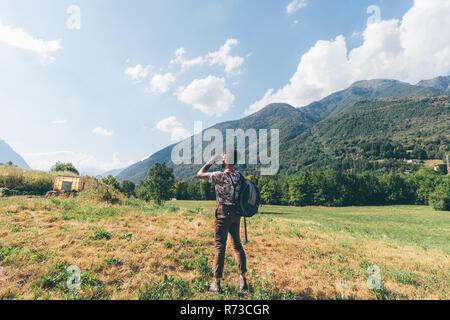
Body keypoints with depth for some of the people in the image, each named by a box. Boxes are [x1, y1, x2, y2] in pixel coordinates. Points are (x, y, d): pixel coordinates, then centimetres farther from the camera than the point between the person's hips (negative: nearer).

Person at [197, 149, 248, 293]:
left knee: (220, 247, 3)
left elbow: (200, 174, -7)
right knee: (237, 245, 15)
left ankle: (217, 283, 13)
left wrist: (211, 161, 0)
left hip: (223, 214, -6)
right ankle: (243, 279, 22)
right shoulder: (238, 174, 0)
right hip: (236, 213, 6)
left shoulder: (220, 176, -18)